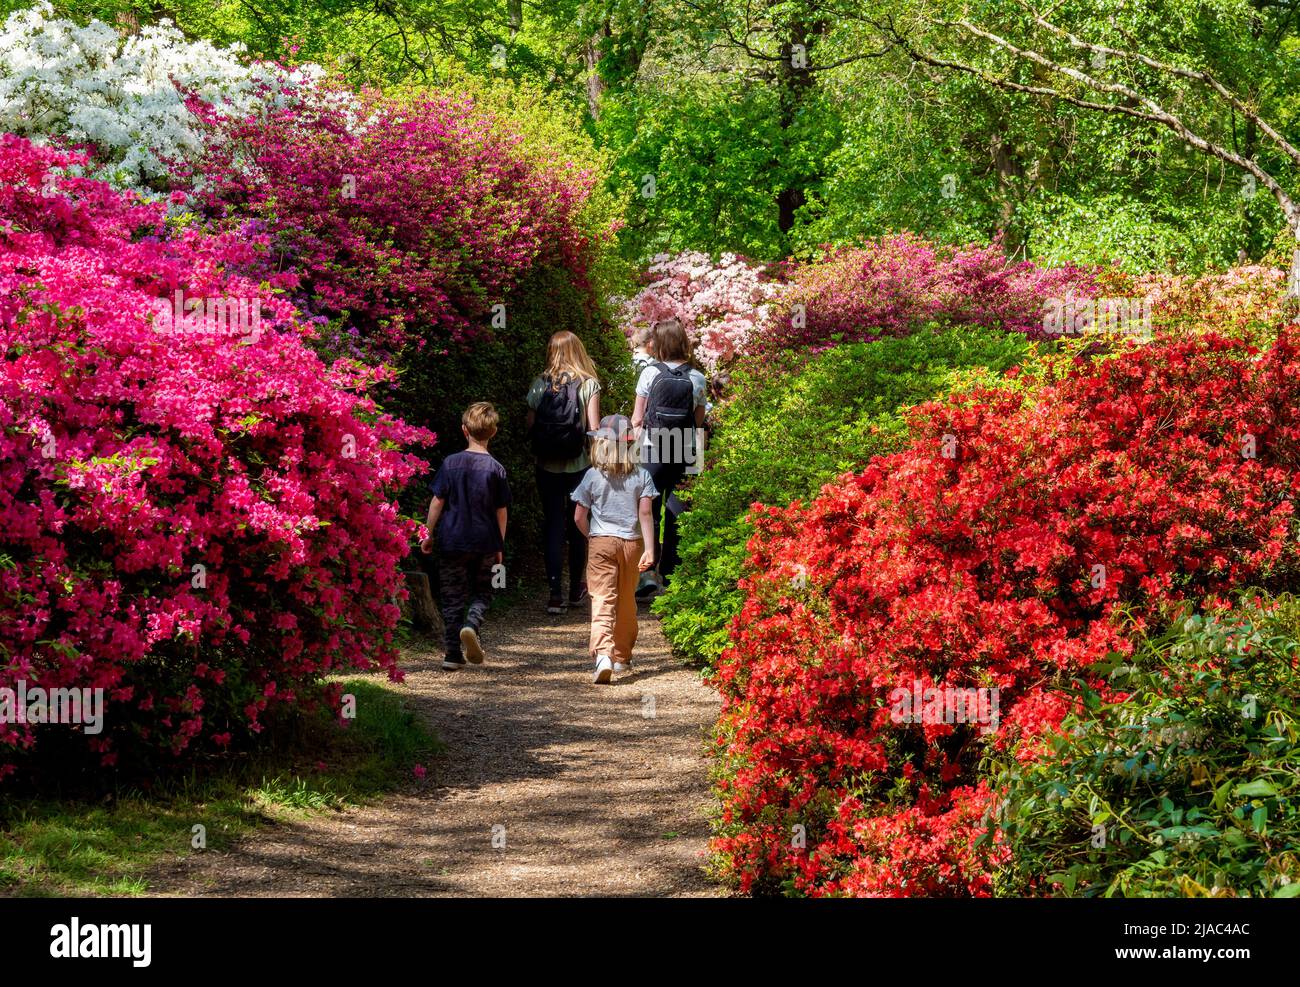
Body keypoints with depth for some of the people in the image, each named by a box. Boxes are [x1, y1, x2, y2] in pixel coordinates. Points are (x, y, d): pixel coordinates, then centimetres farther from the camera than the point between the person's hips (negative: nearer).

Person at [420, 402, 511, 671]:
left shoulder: (451, 463, -6)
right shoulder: (496, 469, -4)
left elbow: (437, 502, -4)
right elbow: (502, 512, 1)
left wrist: (429, 534, 6)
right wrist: (500, 546, 11)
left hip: (452, 541, 0)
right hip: (485, 543, 0)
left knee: (452, 598, 8)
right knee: (482, 593, 16)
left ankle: (454, 654, 7)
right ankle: (472, 624, -14)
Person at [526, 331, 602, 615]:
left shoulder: (540, 384, -2)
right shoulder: (588, 384, -7)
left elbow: (529, 424, -3)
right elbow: (594, 428, -11)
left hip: (547, 465, 0)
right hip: (579, 465, 0)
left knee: (553, 524, 5)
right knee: (577, 526, 15)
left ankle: (556, 592, -6)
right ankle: (576, 588, 27)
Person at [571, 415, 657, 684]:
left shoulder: (593, 476, -4)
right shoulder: (641, 476, -1)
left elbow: (579, 517, -1)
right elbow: (645, 514, -9)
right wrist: (649, 549, -10)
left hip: (601, 543, -2)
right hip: (632, 543, 2)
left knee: (602, 601, -8)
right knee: (626, 602, 16)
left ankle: (603, 654, -29)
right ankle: (622, 656, 28)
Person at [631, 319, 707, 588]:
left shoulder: (650, 373, -6)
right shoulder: (698, 379, -1)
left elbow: (637, 418, -2)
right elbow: (699, 421, 6)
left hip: (652, 452, -2)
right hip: (685, 453, 2)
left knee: (649, 513, 5)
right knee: (676, 515, 9)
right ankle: (670, 573, 14)